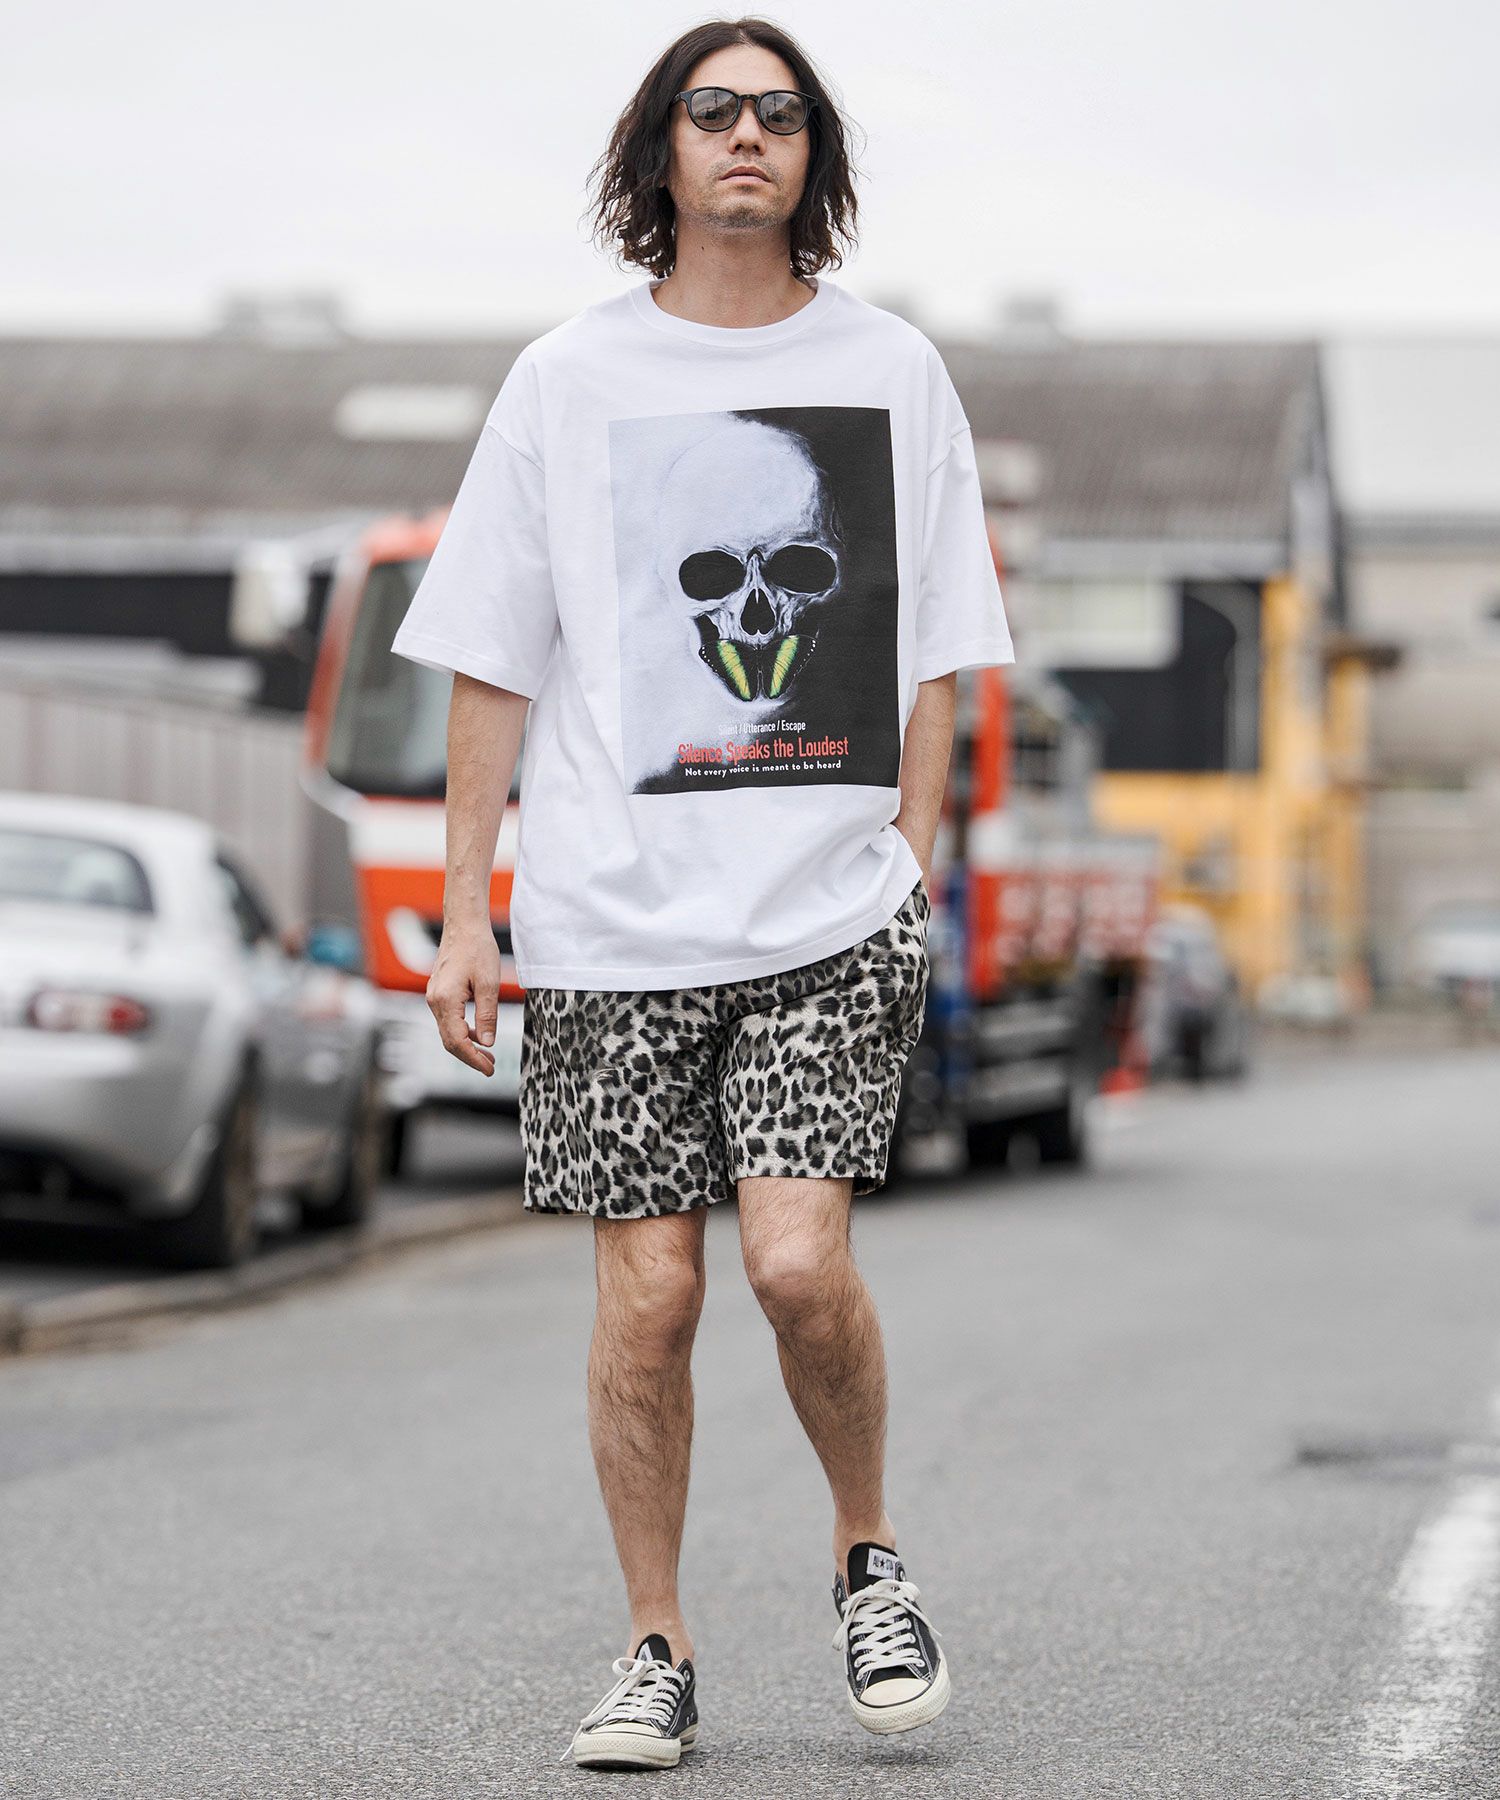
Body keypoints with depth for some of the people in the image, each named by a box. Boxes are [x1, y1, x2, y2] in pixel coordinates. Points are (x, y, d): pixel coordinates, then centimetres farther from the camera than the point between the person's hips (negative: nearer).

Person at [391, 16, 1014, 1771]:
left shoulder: (891, 370, 8)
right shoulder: (569, 378, 6)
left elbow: (931, 655, 11)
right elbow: (493, 660, 7)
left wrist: (914, 868, 3)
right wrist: (463, 910, 2)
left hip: (835, 910, 0)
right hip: (613, 915, 0)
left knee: (801, 1261, -13)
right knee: (647, 1290, -1)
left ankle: (869, 1558, 13)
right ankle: (656, 1651, 13)